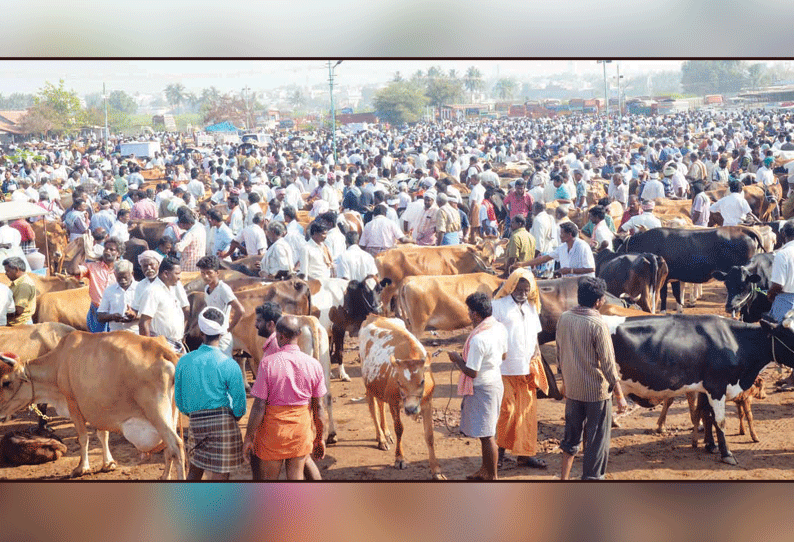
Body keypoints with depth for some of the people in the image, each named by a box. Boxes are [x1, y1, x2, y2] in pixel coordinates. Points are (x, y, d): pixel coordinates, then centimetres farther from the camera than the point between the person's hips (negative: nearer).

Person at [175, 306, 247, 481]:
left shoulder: (184, 362, 0)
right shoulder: (229, 365, -10)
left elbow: (179, 401, 8)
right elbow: (240, 406, -8)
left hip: (195, 423, 4)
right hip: (223, 423, -4)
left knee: (195, 469, 21)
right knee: (219, 476, 2)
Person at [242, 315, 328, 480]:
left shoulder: (268, 363, -14)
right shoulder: (313, 365, -5)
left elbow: (259, 407, -13)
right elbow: (319, 407, 0)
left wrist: (248, 437, -4)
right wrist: (319, 438, 12)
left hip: (273, 428, -2)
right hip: (301, 429, 3)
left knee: (268, 478, 10)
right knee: (296, 476, 12)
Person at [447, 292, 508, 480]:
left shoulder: (478, 338, -28)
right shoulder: (500, 328, -1)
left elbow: (472, 372, -24)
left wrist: (457, 359, -6)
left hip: (482, 388, -9)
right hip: (496, 381, 9)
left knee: (486, 435, 1)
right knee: (486, 432, 21)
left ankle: (492, 477, 10)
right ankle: (485, 470, 34)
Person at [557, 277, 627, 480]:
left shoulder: (564, 319, -1)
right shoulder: (598, 325, -19)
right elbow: (608, 364, -16)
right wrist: (620, 396, -8)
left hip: (572, 389, 6)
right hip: (597, 391, -6)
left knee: (572, 435, 19)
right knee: (597, 440, 6)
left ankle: (564, 477, 23)